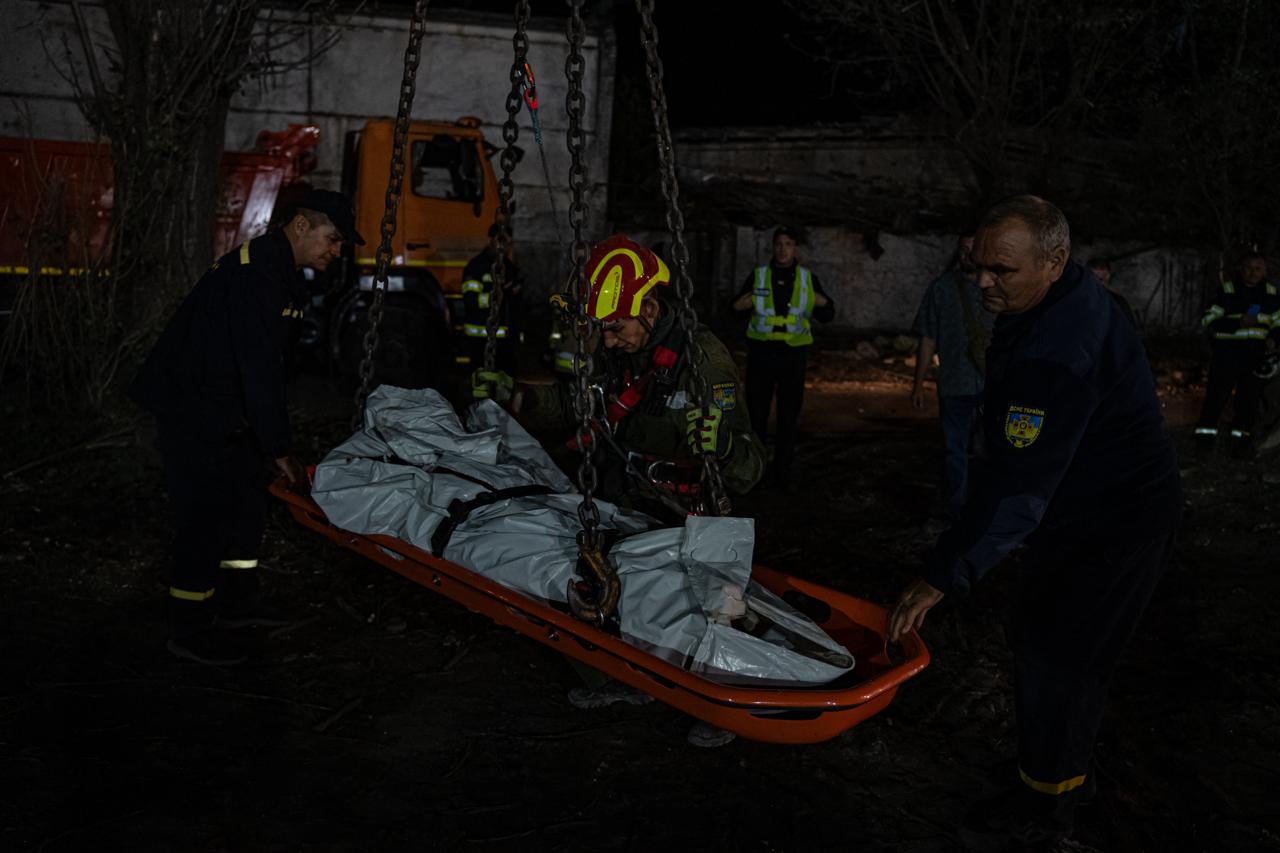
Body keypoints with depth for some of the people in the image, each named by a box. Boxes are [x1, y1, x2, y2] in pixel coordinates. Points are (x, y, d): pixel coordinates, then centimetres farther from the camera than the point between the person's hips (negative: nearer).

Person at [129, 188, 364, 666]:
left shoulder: (279, 272, 10)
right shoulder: (255, 273, -23)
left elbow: (267, 362, 15)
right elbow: (259, 367, -28)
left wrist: (272, 439, 16)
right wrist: (279, 450, -26)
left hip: (223, 406, 10)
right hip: (190, 406, -10)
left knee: (249, 492, 14)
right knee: (208, 510, -6)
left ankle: (236, 602, 26)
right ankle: (189, 631, 6)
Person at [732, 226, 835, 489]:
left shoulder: (808, 278, 4)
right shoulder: (757, 276, 3)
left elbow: (827, 317, 7)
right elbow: (736, 309, 6)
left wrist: (824, 304, -15)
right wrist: (739, 306, -17)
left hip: (793, 355, 1)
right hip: (761, 353, -1)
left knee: (788, 417, 7)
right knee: (756, 415, 5)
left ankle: (782, 474, 17)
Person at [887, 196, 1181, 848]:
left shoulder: (1062, 349, -34)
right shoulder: (1059, 300, 0)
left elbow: (1020, 484, -35)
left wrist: (943, 578, -33)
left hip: (1117, 526, -10)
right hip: (1076, 507, 10)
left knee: (1055, 659, -3)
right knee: (1035, 641, 17)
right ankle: (1066, 775, 35)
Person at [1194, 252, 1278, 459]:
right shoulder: (1227, 292, -6)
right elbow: (1208, 320, -11)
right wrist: (1239, 322, -21)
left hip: (1255, 356, 4)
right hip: (1227, 354, -4)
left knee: (1249, 399, 7)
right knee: (1217, 395, -7)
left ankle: (1241, 440, 18)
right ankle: (1205, 437, 1)